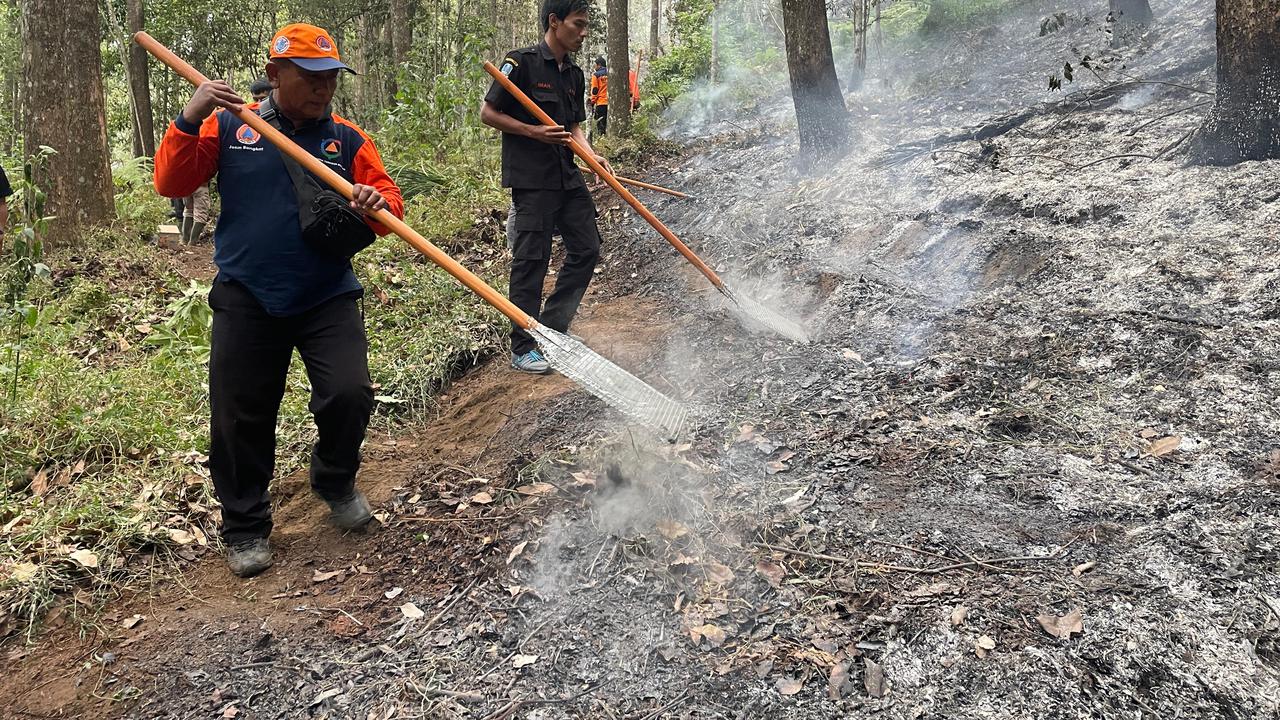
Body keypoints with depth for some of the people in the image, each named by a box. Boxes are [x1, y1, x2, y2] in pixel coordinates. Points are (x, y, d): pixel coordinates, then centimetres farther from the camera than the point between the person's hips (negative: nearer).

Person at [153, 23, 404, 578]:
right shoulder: (230, 127, 1)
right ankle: (245, 527, 24)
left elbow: (389, 200, 0)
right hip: (246, 300, 0)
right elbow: (171, 183, -4)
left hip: (328, 298, 0)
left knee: (348, 395, -14)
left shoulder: (348, 139, 4)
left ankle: (335, 481, 18)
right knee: (239, 418, 5)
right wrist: (189, 120, -18)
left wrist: (377, 205, -23)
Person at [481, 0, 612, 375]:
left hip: (568, 176, 8)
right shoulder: (522, 62, -9)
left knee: (587, 249, 8)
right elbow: (488, 113, -8)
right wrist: (535, 132, -16)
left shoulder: (575, 75, 13)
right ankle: (523, 348, 7)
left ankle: (550, 329, 20)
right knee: (531, 260, -4)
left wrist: (592, 156, -1)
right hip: (531, 179, -8)